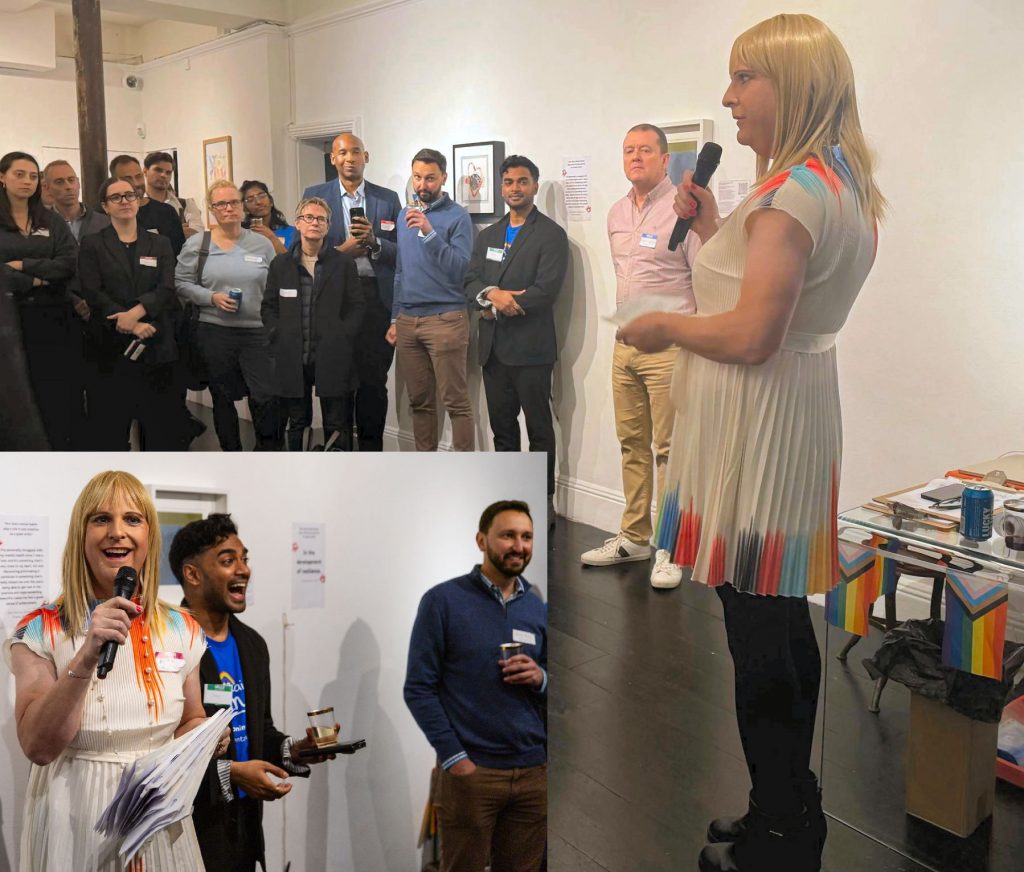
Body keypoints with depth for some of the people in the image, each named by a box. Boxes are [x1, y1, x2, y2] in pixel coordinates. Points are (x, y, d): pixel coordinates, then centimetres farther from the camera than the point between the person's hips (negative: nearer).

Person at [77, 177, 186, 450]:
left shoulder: (160, 244, 12)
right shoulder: (92, 244, 6)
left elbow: (166, 289, -2)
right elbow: (92, 293, -5)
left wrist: (136, 312, -19)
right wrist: (133, 325, -16)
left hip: (156, 345, 2)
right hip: (111, 345, -1)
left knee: (163, 420, 3)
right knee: (110, 423, 1)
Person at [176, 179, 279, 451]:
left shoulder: (262, 244, 4)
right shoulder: (196, 244, 1)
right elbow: (181, 283, 2)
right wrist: (212, 297, -13)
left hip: (258, 331, 0)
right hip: (215, 331, 0)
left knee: (267, 397, -7)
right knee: (223, 397, 11)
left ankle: (269, 451, 11)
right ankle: (231, 452, 25)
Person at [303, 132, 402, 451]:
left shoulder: (388, 198, 8)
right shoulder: (315, 195, 6)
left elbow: (401, 252, 4)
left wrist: (374, 241, -14)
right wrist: (340, 251, -12)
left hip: (377, 298, 0)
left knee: (374, 378, 2)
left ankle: (371, 446, 14)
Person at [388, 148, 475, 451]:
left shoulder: (458, 216, -4)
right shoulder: (404, 215, 15)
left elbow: (460, 268, -15)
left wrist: (429, 232, -24)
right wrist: (394, 318, 15)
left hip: (445, 319, -6)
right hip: (407, 321, 6)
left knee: (456, 401, -5)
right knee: (419, 401, 11)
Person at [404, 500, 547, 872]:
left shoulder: (539, 610, 8)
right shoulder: (443, 601, -5)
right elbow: (418, 688, -7)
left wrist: (541, 679, -7)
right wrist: (454, 757, -13)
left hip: (533, 771, 4)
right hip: (469, 770, -4)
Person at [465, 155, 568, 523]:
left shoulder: (551, 235, -3)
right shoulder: (487, 236, 17)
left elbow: (546, 289, -14)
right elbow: (471, 281, 8)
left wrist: (497, 307, -10)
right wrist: (491, 294, -15)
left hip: (531, 348, -6)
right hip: (493, 348, 6)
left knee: (539, 427, 1)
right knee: (501, 427, 13)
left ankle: (543, 502, 10)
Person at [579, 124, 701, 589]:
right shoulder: (616, 214, 15)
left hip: (669, 345, -7)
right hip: (625, 342, 7)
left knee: (669, 449, -4)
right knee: (632, 444, 11)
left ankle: (669, 548, 5)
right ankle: (634, 537, 21)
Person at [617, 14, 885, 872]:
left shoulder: (793, 190, -17)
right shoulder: (840, 182, 14)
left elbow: (750, 335, -24)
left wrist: (662, 327, -8)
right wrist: (715, 232, 12)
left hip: (761, 434, -11)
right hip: (796, 419, 11)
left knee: (761, 637, 0)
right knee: (778, 624, 18)